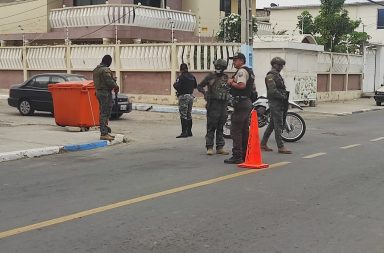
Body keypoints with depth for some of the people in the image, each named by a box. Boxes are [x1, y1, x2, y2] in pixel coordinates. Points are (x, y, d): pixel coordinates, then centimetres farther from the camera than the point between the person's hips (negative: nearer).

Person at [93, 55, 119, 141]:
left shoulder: (96, 70, 13)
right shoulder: (105, 70, -17)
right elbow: (109, 81, -21)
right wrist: (116, 86, -2)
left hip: (98, 91, 10)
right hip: (106, 93, -10)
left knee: (103, 112, 15)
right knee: (105, 113, -8)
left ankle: (104, 132, 20)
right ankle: (104, 133, -9)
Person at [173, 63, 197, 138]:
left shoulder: (181, 77, -13)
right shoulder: (192, 76, 9)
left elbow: (177, 86, -20)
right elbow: (195, 86, 17)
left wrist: (174, 84, 1)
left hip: (183, 96, -7)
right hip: (191, 96, 7)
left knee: (183, 115, -7)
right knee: (189, 115, 15)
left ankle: (184, 132, -11)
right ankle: (189, 131, 20)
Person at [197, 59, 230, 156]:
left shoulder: (226, 77, 12)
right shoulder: (210, 77, 0)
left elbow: (229, 89, 24)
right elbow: (199, 86, 5)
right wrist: (205, 92, -12)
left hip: (223, 104, 4)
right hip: (213, 104, -4)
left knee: (220, 128, 9)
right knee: (211, 127, -5)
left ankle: (220, 147, 14)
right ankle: (209, 147, -1)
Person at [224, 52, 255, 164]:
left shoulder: (242, 71, -12)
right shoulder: (250, 71, 20)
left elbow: (241, 85, -27)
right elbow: (253, 87, 26)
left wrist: (231, 83, -10)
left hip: (240, 103, -11)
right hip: (248, 102, 11)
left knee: (236, 130, -10)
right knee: (245, 130, 14)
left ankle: (237, 156, -12)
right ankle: (245, 154, 18)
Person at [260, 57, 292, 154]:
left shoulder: (277, 75, 20)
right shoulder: (270, 76, -12)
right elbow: (272, 91, -21)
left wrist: (285, 96, 13)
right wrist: (283, 96, -16)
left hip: (279, 103, 10)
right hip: (275, 103, -10)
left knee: (272, 124, 13)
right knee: (278, 125, -10)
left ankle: (263, 144, 19)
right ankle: (280, 147, -9)